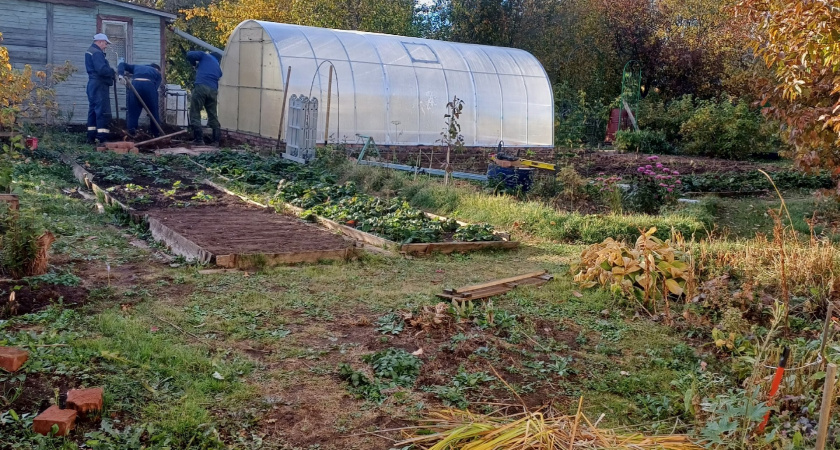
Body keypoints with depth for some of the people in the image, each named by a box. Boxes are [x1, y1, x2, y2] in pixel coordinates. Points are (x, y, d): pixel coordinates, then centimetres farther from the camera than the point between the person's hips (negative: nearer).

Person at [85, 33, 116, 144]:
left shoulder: (90, 51, 20)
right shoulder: (97, 53, -13)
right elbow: (102, 70, -25)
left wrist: (110, 70, 3)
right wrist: (114, 72, -11)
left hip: (92, 84, 11)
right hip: (100, 85, -11)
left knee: (93, 110, 13)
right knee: (103, 111, -11)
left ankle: (91, 137, 16)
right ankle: (102, 138, -15)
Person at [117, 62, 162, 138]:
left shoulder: (137, 67, 38)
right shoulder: (157, 73, 31)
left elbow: (122, 64, 26)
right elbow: (156, 86, 15)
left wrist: (121, 75, 10)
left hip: (135, 84, 2)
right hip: (149, 85, -1)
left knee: (133, 110, 7)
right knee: (154, 111, 11)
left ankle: (131, 133, -2)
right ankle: (156, 133, 16)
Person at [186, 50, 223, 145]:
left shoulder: (205, 56, 18)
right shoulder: (218, 67, 29)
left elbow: (189, 54, 9)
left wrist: (195, 64, 25)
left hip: (201, 86, -5)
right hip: (213, 90, 5)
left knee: (195, 114, -1)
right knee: (213, 116, 14)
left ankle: (199, 139, -8)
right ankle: (216, 140, 14)